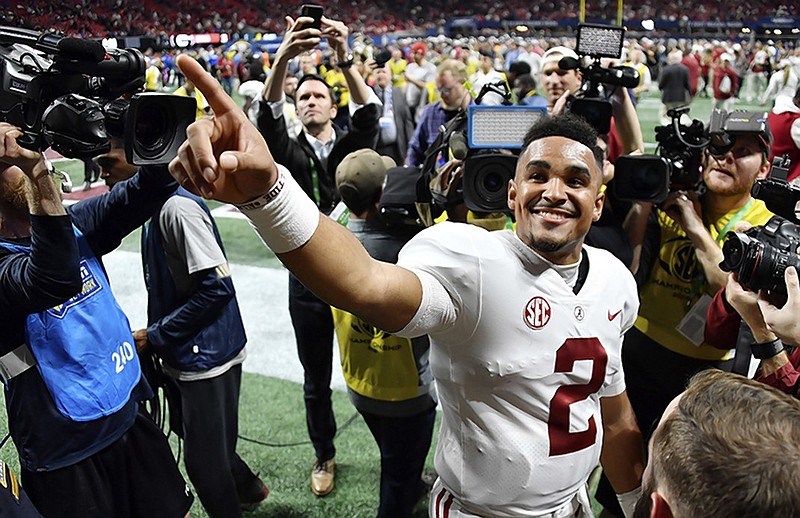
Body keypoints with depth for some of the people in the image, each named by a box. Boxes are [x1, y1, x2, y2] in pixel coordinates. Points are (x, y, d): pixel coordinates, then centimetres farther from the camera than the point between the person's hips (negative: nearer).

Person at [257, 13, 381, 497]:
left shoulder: (352, 145, 3)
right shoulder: (290, 152, 2)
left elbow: (369, 112, -18)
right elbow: (268, 118, -18)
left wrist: (344, 56, -33)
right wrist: (283, 57, -34)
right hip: (308, 283, 1)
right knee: (316, 381, 14)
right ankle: (325, 455, 35)